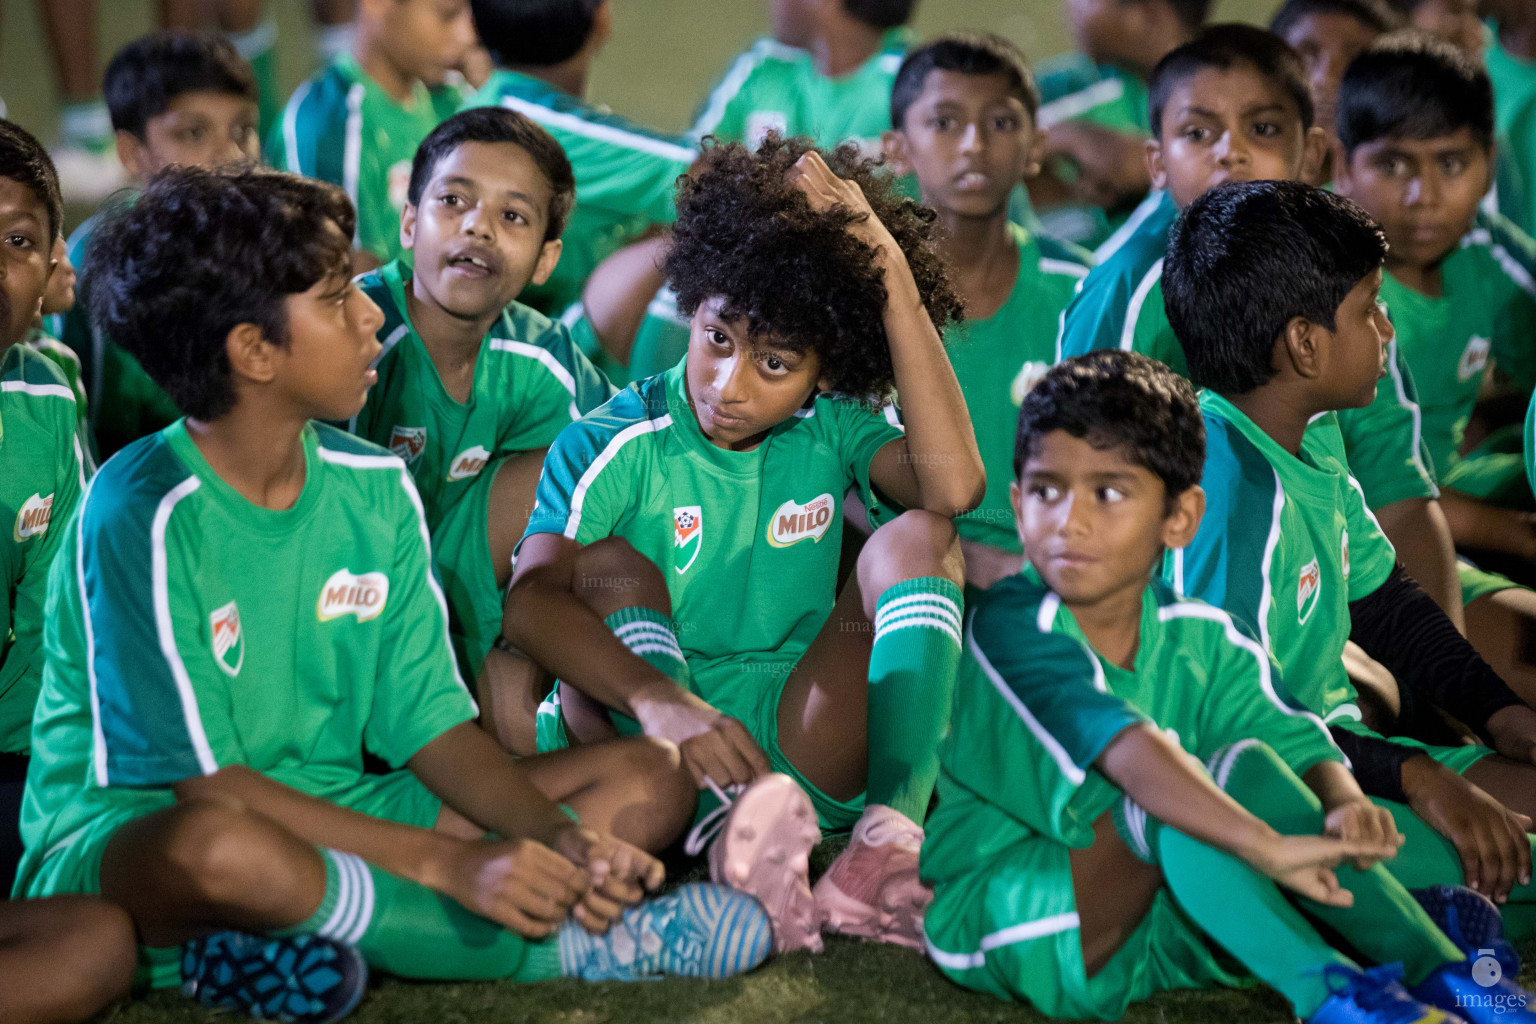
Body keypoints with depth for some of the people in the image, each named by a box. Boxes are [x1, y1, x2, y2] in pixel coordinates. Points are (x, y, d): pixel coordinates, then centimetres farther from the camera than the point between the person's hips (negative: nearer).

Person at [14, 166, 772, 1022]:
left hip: (332, 822, 8)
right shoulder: (148, 513, -17)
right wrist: (450, 861, -27)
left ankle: (287, 949, -23)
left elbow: (430, 724, 5)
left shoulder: (375, 488, 4)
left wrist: (562, 836, -15)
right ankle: (563, 942, -20)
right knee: (218, 850, -44)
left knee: (652, 778, -1)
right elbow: (204, 786, -21)